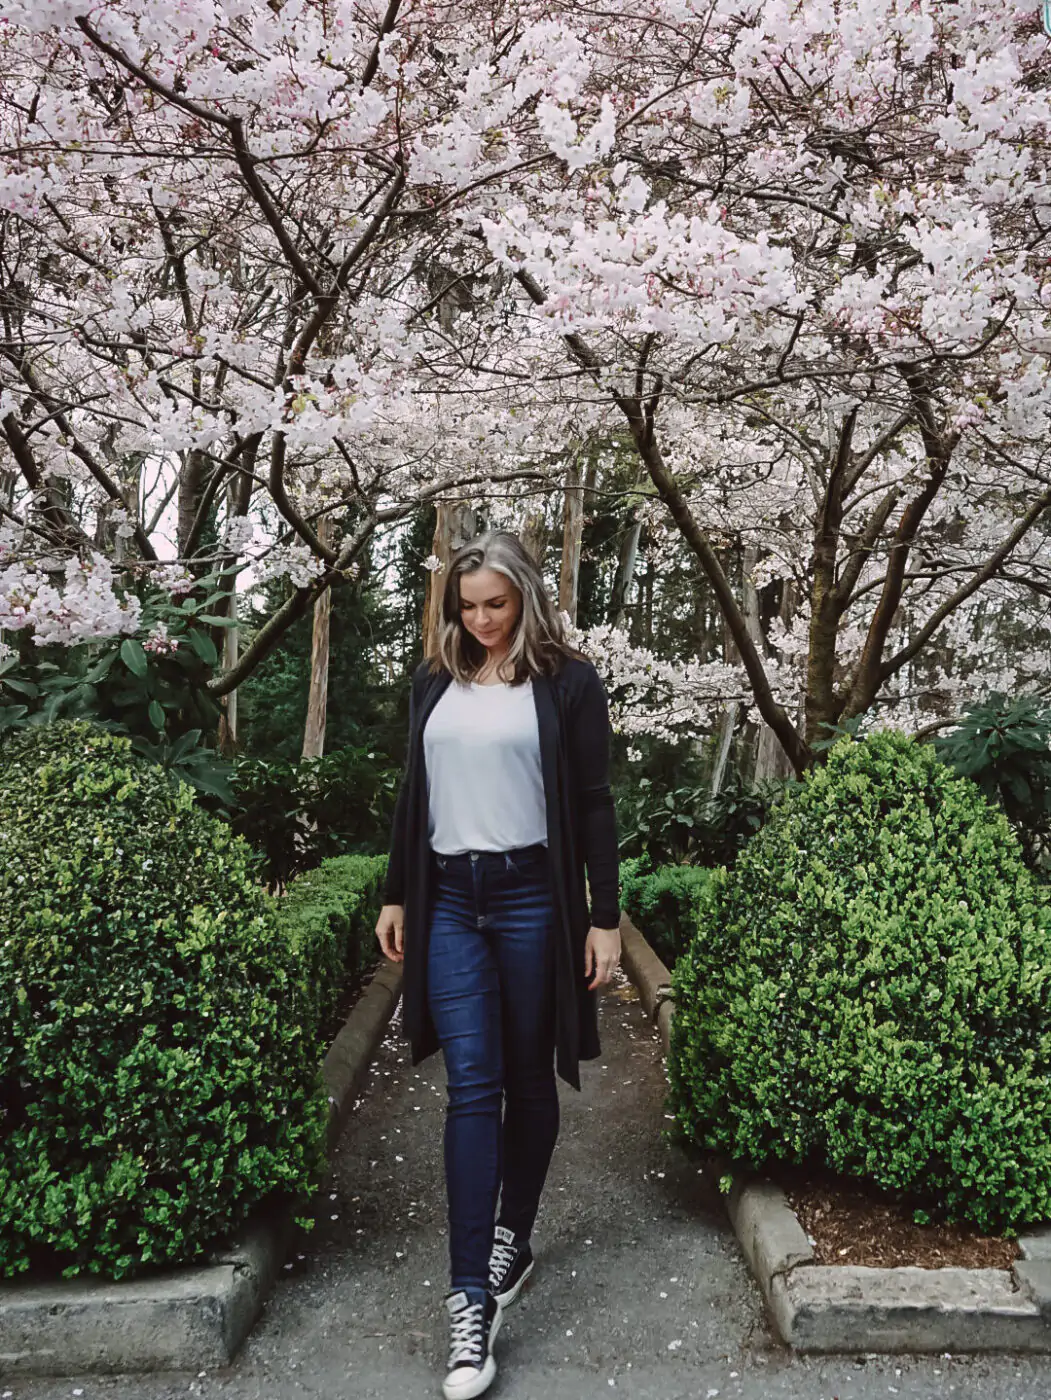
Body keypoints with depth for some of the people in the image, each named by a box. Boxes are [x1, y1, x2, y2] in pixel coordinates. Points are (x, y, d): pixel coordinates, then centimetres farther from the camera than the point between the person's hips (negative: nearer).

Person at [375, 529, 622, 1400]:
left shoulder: (567, 681, -1)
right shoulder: (436, 683, 11)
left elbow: (593, 805, -2)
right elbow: (414, 796, 16)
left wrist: (605, 918, -5)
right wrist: (398, 896, 15)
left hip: (532, 895, -2)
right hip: (450, 897, 3)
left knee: (528, 1081, 11)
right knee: (470, 1087, -2)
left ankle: (515, 1238, 32)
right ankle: (471, 1300, 2)